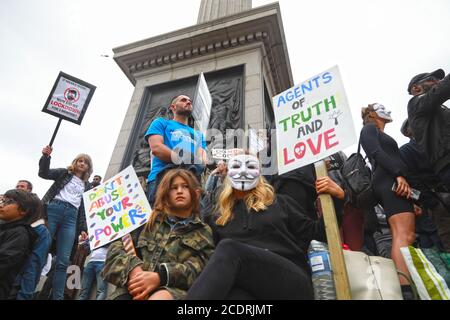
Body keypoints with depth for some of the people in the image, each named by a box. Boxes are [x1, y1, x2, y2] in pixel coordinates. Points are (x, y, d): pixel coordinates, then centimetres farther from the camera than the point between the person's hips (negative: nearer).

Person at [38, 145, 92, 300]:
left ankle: (58, 297, 0)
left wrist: (83, 229, 8)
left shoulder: (87, 186, 22)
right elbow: (44, 173, 0)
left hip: (71, 217, 2)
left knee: (63, 261, -2)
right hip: (53, 210, -2)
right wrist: (46, 156, -16)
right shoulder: (64, 173, 18)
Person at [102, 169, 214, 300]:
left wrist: (161, 277, -18)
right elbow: (116, 248, 11)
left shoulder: (204, 232, 15)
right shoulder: (150, 221, 20)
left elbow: (196, 269, -1)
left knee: (161, 297, -37)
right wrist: (133, 269, -11)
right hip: (136, 287, 3)